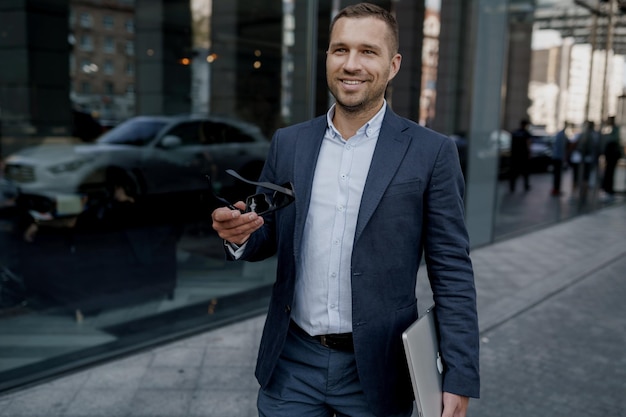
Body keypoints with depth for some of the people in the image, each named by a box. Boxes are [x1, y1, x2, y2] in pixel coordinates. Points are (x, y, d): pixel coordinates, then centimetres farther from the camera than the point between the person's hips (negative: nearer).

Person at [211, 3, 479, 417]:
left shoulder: (431, 152, -8)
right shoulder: (289, 142, 2)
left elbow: (452, 273, -7)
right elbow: (270, 237, 10)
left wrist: (460, 378, -11)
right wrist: (240, 234, -13)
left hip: (376, 371, -2)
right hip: (291, 364, 3)